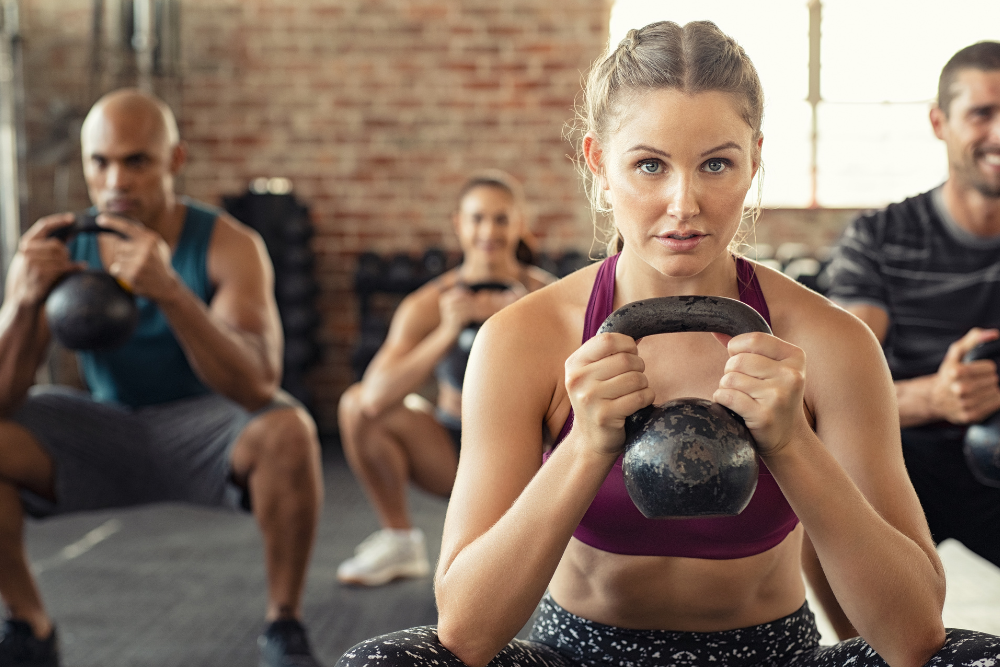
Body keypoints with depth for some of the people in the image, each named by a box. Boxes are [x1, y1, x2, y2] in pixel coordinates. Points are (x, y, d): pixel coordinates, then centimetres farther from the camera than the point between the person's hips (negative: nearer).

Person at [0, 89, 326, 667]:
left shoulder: (229, 246, -20)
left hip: (206, 433, -3)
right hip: (106, 431, 3)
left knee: (288, 430, -34)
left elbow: (259, 386, -33)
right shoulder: (57, 249, -12)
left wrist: (170, 291, -47)